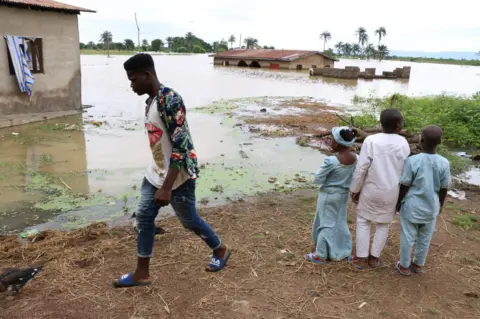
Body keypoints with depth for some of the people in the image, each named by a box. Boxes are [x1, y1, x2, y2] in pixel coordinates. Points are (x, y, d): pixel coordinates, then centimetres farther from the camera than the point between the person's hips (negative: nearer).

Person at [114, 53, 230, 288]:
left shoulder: (169, 100, -24)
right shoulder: (151, 100, 6)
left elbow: (181, 146, -28)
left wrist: (166, 188, -29)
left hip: (178, 175, -9)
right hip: (156, 172, 9)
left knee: (189, 220, 9)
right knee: (143, 216, 11)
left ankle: (220, 251, 35)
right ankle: (142, 274, 25)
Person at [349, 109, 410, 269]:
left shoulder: (371, 140, -16)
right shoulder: (403, 143, -7)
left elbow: (361, 168, -14)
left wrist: (355, 189, -2)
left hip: (371, 190, -2)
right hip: (392, 192, 2)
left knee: (363, 222, 13)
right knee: (383, 225, 17)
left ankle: (361, 258, 18)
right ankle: (374, 258, 27)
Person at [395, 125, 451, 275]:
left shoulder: (412, 161, -20)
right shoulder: (444, 163, -11)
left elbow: (404, 186, -13)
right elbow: (444, 188, -2)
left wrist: (398, 203, 1)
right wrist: (440, 204, 15)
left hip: (412, 206, -3)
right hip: (430, 208, 3)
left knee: (408, 237, 11)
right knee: (425, 238, 18)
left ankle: (404, 266, 25)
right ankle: (418, 264, 35)